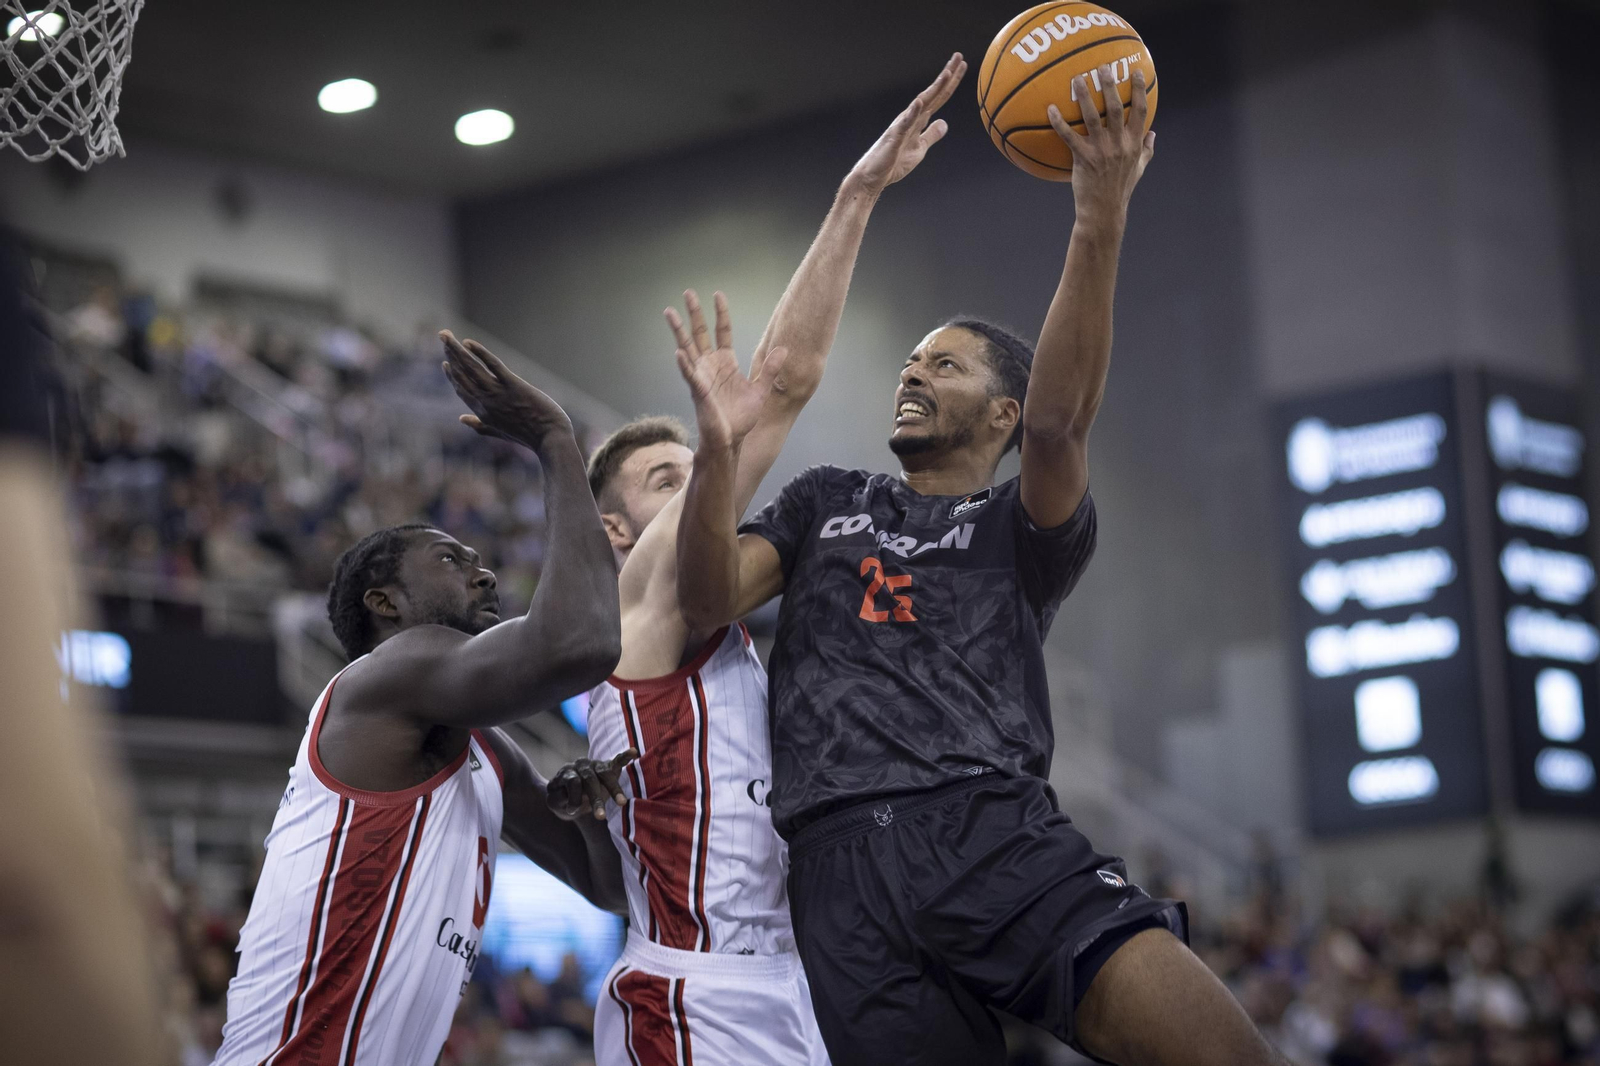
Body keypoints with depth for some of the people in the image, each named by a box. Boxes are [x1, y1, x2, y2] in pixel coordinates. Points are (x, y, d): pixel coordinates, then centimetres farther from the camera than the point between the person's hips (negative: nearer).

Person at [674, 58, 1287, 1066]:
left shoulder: (1025, 527, 17)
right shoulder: (826, 501, 26)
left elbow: (1058, 419, -4)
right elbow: (713, 597, 10)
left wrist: (1099, 226, -18)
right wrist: (720, 447, -10)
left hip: (1003, 838, -2)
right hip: (842, 868, 2)